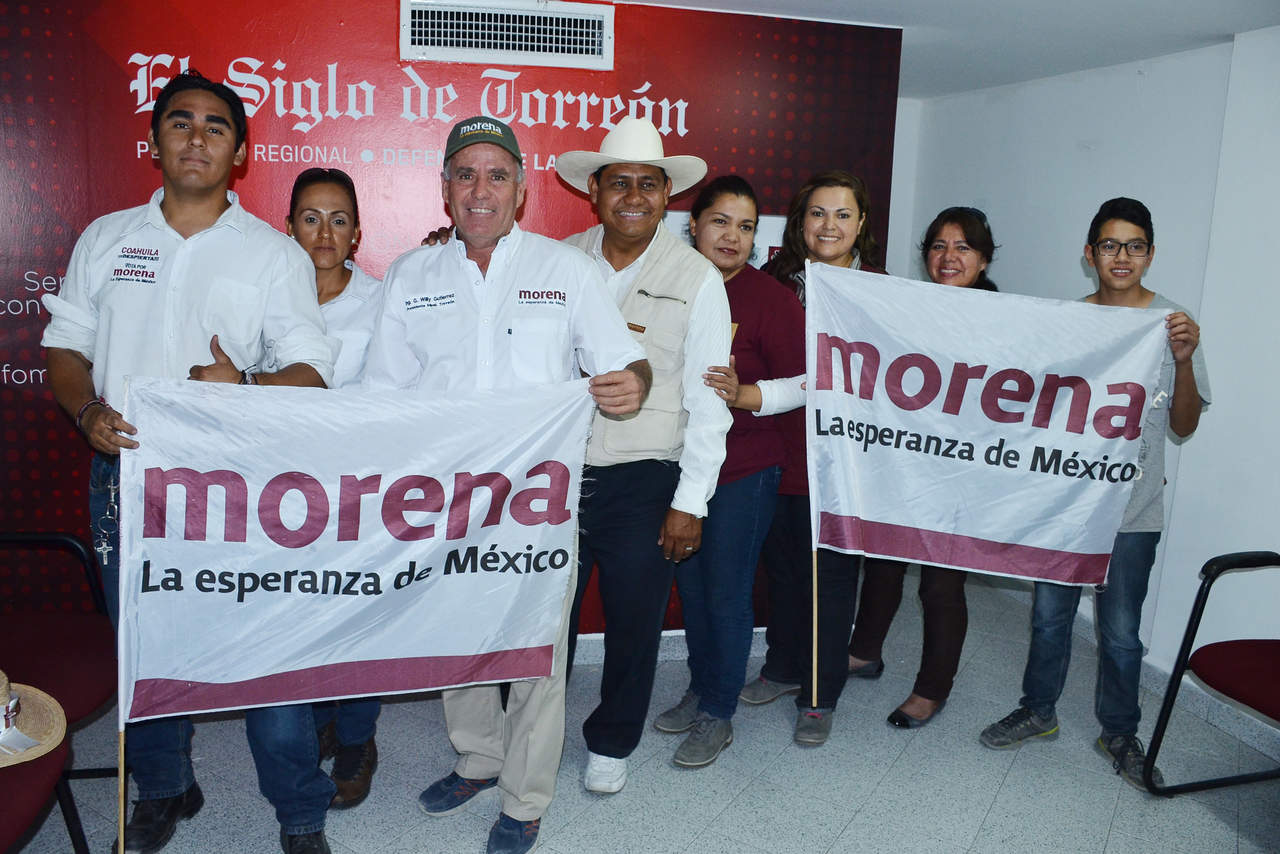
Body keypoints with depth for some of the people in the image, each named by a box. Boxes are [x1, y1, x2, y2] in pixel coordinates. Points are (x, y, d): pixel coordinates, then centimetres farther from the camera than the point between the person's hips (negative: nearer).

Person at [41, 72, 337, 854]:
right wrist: (88, 412, -7)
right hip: (125, 469, 3)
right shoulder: (106, 238, 11)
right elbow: (67, 344, 13)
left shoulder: (274, 253, 2)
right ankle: (164, 790, 36)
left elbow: (311, 369, -3)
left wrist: (243, 387, -22)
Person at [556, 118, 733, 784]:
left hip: (642, 482, -2)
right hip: (556, 472, 2)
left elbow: (708, 401, -3)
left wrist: (689, 502, -6)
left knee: (634, 622, 10)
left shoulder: (698, 279, -3)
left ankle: (611, 742, 34)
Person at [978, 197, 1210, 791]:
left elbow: (1184, 426, -3)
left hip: (1131, 509, -2)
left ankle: (1119, 733, 27)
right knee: (1049, 614, 13)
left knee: (1120, 632, 6)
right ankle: (1038, 712, 32)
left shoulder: (1173, 324, -3)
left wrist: (1184, 360, -17)